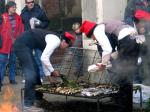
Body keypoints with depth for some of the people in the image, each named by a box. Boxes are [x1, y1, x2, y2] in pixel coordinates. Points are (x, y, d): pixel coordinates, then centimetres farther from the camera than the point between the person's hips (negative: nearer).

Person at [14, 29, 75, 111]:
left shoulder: (53, 40, 16)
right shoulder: (56, 40, -13)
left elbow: (45, 59, 20)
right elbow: (44, 58, -19)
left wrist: (49, 77, 21)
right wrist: (53, 71, -6)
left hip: (24, 45, 11)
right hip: (22, 45, -11)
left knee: (35, 70, 18)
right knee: (31, 74, -10)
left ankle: (38, 98, 32)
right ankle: (28, 104, -4)